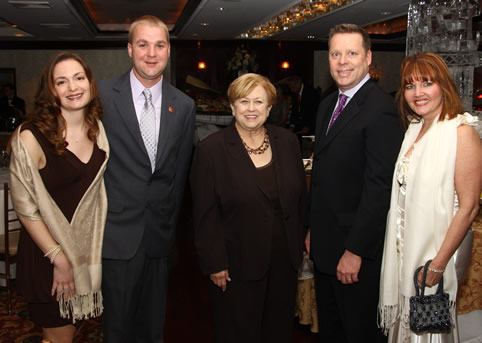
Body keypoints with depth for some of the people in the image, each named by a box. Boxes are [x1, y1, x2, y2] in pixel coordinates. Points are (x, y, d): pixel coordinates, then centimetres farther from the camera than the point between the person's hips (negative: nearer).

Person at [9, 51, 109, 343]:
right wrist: (59, 258, -14)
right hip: (48, 254, -5)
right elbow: (25, 208, -15)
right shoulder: (31, 137, -18)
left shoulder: (97, 128, 0)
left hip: (90, 248, 5)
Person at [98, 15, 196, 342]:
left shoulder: (184, 105, 4)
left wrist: (172, 221, 11)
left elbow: (181, 169, 9)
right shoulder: (102, 94, -6)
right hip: (118, 231, -3)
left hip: (161, 232, 3)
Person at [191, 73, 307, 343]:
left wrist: (302, 242, 8)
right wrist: (215, 264, -10)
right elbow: (205, 214, -9)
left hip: (285, 260, 4)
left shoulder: (287, 141, 2)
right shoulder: (211, 149, -9)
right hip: (237, 265, -3)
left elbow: (301, 196, 10)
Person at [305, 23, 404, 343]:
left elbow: (379, 187, -23)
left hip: (358, 252, -8)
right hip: (324, 245, 8)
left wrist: (355, 251, -22)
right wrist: (314, 229, 13)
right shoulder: (328, 104, 10)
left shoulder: (380, 108, -18)